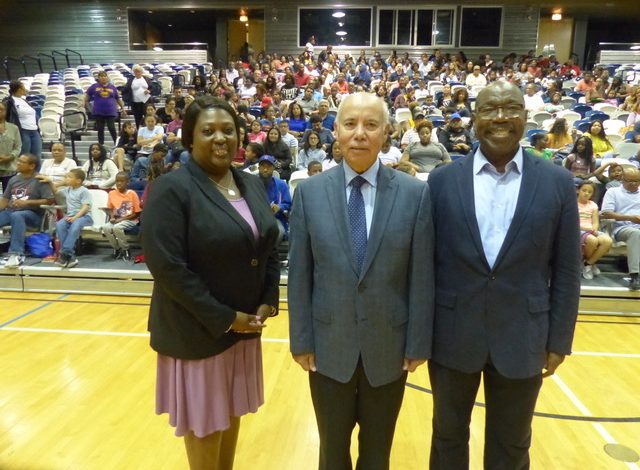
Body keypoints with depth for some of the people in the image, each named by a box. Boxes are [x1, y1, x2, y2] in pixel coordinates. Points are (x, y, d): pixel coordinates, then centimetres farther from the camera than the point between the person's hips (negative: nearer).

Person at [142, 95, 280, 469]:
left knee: (231, 413, 20)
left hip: (247, 325, 6)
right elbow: (167, 267, -20)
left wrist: (268, 301, -2)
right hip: (197, 331, -6)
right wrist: (223, 318, -17)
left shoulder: (253, 185, 6)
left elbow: (270, 247, 11)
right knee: (204, 422, 12)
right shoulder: (172, 189, -14)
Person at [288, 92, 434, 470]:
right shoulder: (310, 192, -5)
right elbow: (299, 275, -4)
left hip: (389, 346, 0)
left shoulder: (415, 193, -7)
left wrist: (417, 344, -4)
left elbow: (421, 276, -6)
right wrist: (302, 340, -3)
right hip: (329, 346, 1)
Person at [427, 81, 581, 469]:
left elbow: (566, 271, 1)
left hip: (522, 338, 0)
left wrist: (559, 339, 1)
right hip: (453, 336, 0)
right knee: (448, 436, 19)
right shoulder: (443, 181, -3)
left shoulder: (558, 183, -2)